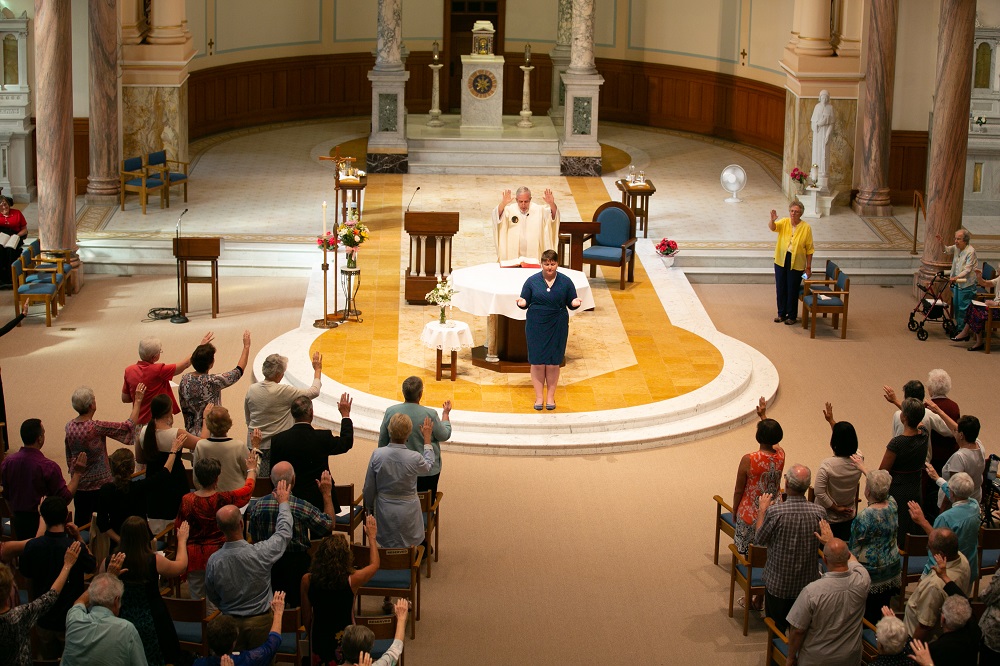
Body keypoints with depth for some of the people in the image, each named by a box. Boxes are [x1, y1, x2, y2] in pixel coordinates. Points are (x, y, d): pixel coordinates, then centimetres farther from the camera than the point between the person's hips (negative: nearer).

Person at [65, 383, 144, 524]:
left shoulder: (69, 427, -2)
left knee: (81, 520, 12)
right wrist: (138, 401, -7)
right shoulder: (96, 427, -21)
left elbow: (69, 459, 9)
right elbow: (128, 426, -15)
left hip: (78, 485, 6)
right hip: (99, 484, -6)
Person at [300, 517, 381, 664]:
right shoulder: (352, 580, -20)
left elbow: (306, 617, -3)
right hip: (345, 641, -2)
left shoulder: (307, 580, -16)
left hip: (318, 642, 3)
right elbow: (374, 565, 2)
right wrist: (372, 537, 16)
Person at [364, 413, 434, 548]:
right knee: (409, 549, 6)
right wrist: (427, 438, 20)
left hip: (385, 511, 2)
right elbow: (429, 464, 10)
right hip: (408, 511, -2)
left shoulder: (377, 455, -13)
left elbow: (369, 488, -2)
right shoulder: (414, 458, -17)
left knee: (387, 547, 15)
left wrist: (369, 507, 16)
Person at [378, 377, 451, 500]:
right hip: (426, 472, -3)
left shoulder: (390, 412, -11)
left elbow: (382, 442, 0)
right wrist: (446, 414, 12)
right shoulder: (429, 414, -21)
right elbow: (444, 436, -4)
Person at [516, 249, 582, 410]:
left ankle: (550, 396, 16)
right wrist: (522, 303, -19)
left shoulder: (566, 282, 2)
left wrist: (575, 303, -17)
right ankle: (539, 396, 11)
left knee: (553, 363, 3)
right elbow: (525, 302, 4)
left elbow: (571, 303, 6)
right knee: (537, 362, 0)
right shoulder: (532, 281, 0)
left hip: (557, 328, 0)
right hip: (536, 327, 0)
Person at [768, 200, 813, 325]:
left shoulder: (806, 228, -8)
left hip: (796, 263, -3)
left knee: (792, 290, 4)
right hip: (781, 261, 3)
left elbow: (809, 249, -5)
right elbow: (772, 227, -23)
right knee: (780, 288, 11)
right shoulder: (784, 222, -3)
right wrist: (772, 220, -47)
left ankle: (792, 315, 19)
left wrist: (808, 267, -5)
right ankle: (781, 313, 26)